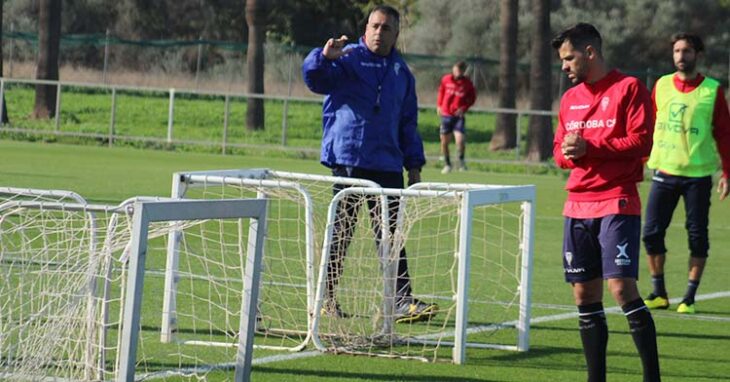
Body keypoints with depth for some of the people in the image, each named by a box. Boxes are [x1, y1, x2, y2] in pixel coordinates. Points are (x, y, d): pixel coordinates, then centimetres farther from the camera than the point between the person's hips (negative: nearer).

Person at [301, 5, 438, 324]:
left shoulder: (401, 73, 16)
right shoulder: (347, 59, 2)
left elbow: (408, 124, 21)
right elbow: (315, 79, -14)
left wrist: (414, 164, 15)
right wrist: (324, 57, -34)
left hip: (387, 166, 4)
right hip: (347, 161, -4)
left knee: (391, 236, 1)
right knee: (340, 232, 1)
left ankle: (402, 301, -2)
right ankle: (325, 298, 10)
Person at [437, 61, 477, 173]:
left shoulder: (467, 83, -4)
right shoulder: (446, 80, 0)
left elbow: (472, 98, 6)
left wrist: (464, 108, -10)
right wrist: (439, 105, 8)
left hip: (458, 115, -2)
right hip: (446, 114, 2)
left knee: (460, 140, -20)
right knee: (444, 142, 6)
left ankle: (461, 160, 5)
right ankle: (447, 164, 24)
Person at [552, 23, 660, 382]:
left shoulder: (629, 88, -5)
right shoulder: (571, 98, 16)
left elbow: (641, 142, -13)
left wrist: (589, 146, -18)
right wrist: (567, 153, -5)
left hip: (617, 202, -7)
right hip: (578, 206, 7)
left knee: (622, 287, -16)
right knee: (585, 295, 6)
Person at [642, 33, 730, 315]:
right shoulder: (661, 86, 7)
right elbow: (649, 125, 14)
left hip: (698, 173, -2)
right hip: (665, 171, 2)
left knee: (697, 236, 0)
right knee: (652, 232, -2)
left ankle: (690, 297, 9)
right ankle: (659, 293, 10)